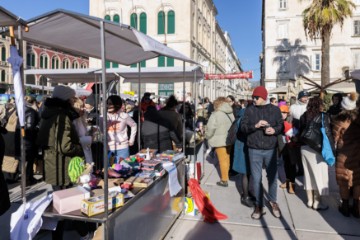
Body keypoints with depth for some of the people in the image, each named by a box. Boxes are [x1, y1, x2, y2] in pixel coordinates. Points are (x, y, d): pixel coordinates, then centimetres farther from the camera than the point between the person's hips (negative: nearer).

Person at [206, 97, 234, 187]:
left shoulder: (216, 114, -15)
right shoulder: (231, 113, 7)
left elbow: (210, 128, -18)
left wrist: (207, 136, -1)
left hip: (220, 140, -7)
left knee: (223, 160, 0)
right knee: (227, 158, 20)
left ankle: (224, 180, 7)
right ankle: (226, 175, 35)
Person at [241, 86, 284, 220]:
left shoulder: (274, 109, 2)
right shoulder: (249, 110, 2)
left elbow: (281, 125, 4)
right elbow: (243, 127, -3)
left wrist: (274, 130, -17)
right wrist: (255, 126, -20)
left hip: (271, 149, 0)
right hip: (254, 150, 0)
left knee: (272, 177, 12)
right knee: (256, 179, 6)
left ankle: (273, 201, 36)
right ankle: (259, 206, 21)